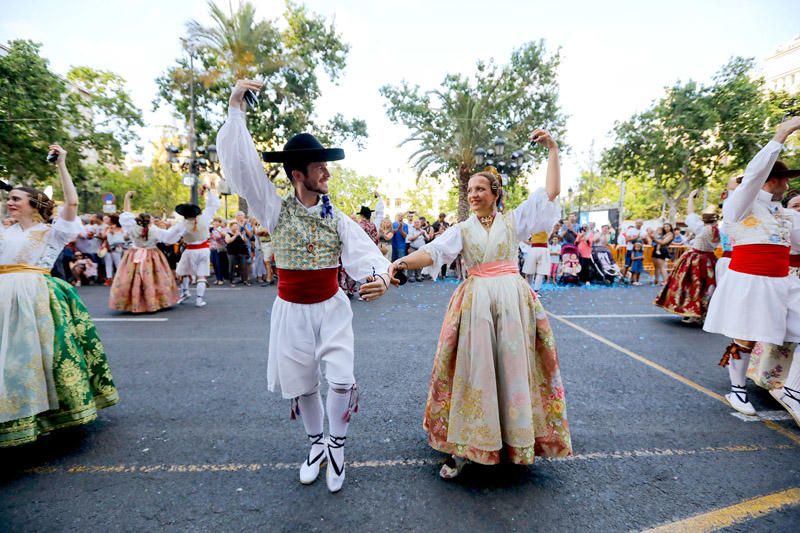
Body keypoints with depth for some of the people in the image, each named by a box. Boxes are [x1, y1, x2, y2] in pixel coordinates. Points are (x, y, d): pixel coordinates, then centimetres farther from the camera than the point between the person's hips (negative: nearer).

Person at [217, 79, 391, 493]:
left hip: (332, 308, 0)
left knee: (341, 381, -7)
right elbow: (239, 161, -10)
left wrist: (380, 277, -41)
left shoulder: (338, 220, -4)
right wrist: (236, 108, -12)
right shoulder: (276, 211, -6)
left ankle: (336, 445, 23)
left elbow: (365, 254, -19)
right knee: (301, 385, 13)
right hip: (291, 312, 0)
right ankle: (315, 443, 40)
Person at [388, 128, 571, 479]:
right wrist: (405, 261, -27)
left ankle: (516, 439, 26)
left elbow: (551, 192, 4)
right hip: (475, 301, 0)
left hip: (512, 298, 0)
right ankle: (463, 447, 14)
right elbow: (435, 252, -8)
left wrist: (552, 149, 4)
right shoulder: (462, 229, 8)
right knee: (472, 370, 2)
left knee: (512, 368, 7)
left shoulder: (514, 220, 9)